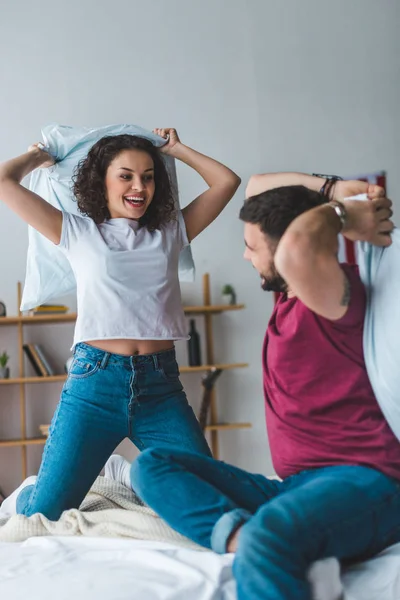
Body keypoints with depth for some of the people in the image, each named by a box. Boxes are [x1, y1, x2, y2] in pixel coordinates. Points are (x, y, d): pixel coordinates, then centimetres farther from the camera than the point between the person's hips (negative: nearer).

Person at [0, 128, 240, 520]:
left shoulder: (170, 232, 16)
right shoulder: (76, 231, 10)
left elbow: (227, 181, 15)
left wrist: (176, 150, 24)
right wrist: (39, 156, 25)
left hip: (161, 386, 3)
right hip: (95, 381, -2)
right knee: (42, 517, -6)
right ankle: (33, 489, 31)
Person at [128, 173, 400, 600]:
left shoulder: (336, 293, -11)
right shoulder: (293, 292, 14)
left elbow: (297, 250, -36)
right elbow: (256, 185, 24)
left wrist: (337, 212, -14)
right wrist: (335, 191, 8)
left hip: (360, 483, -10)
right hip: (296, 484, 10)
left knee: (268, 539, -43)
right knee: (152, 464, -3)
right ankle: (239, 535, -26)